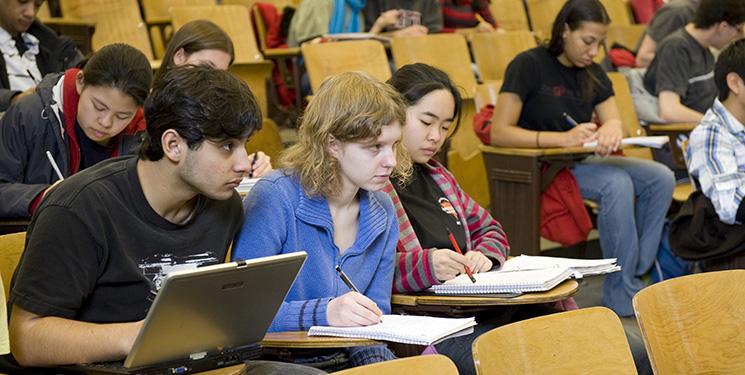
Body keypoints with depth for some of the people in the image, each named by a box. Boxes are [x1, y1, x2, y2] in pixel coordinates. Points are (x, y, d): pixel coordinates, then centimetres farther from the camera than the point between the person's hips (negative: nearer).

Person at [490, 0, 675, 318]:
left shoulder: (592, 74, 11)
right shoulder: (529, 65, -11)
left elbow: (614, 122, 4)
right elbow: (499, 133, -19)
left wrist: (613, 128, -24)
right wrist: (564, 138, -30)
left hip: (580, 162, 8)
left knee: (661, 178, -12)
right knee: (617, 184, -31)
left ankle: (636, 275, -8)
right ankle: (621, 296, -25)